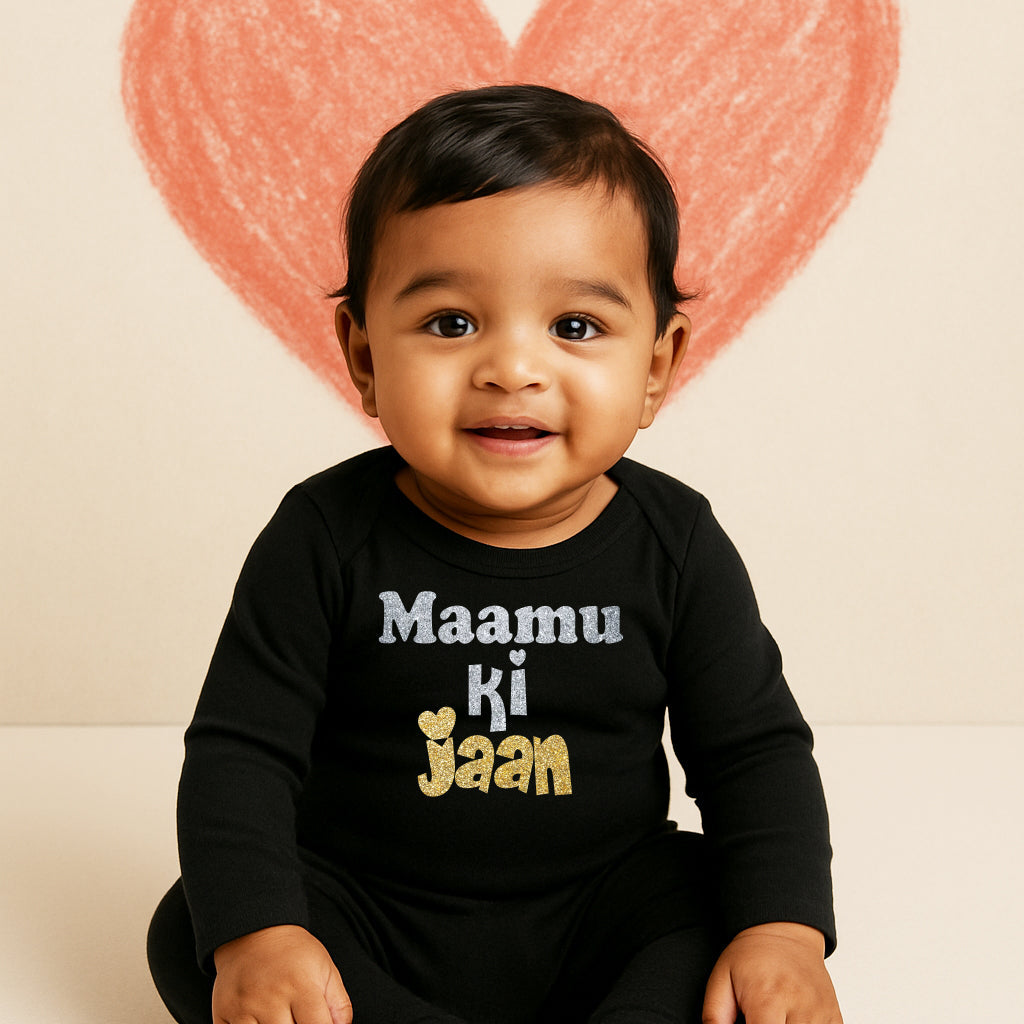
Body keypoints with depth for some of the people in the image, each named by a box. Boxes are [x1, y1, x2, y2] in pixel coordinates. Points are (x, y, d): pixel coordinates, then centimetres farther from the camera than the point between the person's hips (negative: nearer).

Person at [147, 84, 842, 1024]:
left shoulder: (674, 547, -7)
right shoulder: (326, 539, -12)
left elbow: (757, 749, -2)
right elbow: (242, 747, -10)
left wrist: (784, 928, -19)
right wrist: (256, 933, -26)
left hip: (599, 917, 1)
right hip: (365, 919, 0)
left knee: (723, 911, -23)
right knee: (189, 935, -22)